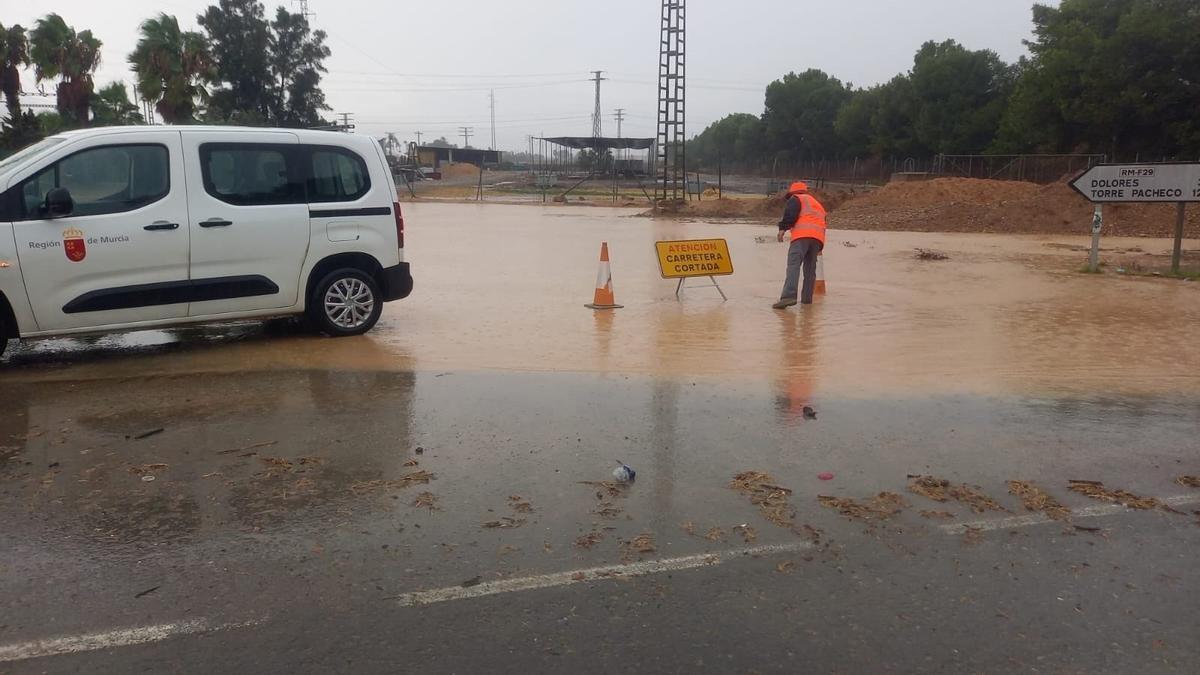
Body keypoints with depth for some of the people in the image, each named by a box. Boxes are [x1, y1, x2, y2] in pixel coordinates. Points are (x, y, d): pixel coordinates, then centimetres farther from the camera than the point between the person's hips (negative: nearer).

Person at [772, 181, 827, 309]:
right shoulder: (817, 204, 38)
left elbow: (790, 213, -6)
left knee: (793, 265, -19)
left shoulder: (796, 199, 15)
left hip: (802, 235, -7)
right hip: (818, 237, 7)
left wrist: (783, 228, -7)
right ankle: (806, 298, 13)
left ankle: (789, 296, -35)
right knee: (810, 268, 15)